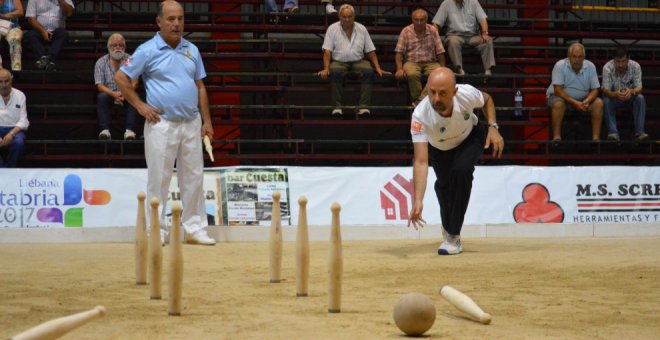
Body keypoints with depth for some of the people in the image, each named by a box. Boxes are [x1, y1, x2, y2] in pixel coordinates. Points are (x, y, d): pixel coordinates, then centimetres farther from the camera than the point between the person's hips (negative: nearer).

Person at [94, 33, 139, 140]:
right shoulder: (101, 63, 3)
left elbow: (134, 83, -3)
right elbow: (100, 85, -4)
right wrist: (113, 94, -23)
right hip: (109, 94, 0)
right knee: (102, 97, -32)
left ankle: (130, 130, -39)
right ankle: (105, 130, -39)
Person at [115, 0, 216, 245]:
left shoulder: (192, 50, 11)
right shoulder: (147, 51, -3)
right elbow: (121, 78, -1)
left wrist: (206, 121, 10)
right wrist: (139, 105, -5)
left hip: (191, 123, 5)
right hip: (162, 123, -5)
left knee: (194, 177, 6)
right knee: (158, 179, -1)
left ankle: (194, 229, 14)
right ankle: (157, 231, 6)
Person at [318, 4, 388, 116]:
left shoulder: (361, 29, 8)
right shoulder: (332, 29, 2)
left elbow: (371, 51, 9)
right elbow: (327, 51, -4)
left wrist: (378, 68, 1)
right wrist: (326, 68, -17)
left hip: (358, 61, 2)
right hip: (339, 62, -2)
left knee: (369, 71, -29)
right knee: (335, 72, -35)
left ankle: (363, 107, -33)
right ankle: (337, 107, -34)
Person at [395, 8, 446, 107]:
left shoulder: (433, 31, 6)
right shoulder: (406, 31, 2)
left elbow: (440, 52, 7)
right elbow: (399, 52, -1)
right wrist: (399, 69, -15)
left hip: (431, 62, 1)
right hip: (412, 62, -1)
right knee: (412, 74, -37)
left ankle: (421, 99, -33)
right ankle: (416, 98, -21)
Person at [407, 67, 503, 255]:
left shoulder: (467, 94, -36)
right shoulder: (420, 116, -42)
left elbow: (487, 99, -8)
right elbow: (421, 161, -48)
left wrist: (493, 127, -23)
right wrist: (418, 201, -59)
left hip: (470, 138, -1)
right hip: (438, 148, 1)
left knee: (461, 170, -27)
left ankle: (453, 236, -18)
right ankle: (447, 226, 45)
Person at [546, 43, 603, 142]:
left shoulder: (590, 66, -5)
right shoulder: (560, 66, -16)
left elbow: (595, 89, -3)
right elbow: (558, 90, -21)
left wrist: (586, 101, -25)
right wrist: (575, 103, -30)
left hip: (582, 100, 4)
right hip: (562, 97, -4)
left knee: (598, 103, -19)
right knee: (558, 104, -36)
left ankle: (596, 137, -19)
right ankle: (556, 137, -30)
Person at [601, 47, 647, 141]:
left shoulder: (635, 66, -18)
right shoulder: (607, 68, -22)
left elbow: (639, 88, -23)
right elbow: (605, 91, -28)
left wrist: (631, 91, -49)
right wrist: (616, 94, -52)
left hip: (630, 97, 1)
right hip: (614, 97, -1)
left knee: (640, 98, -30)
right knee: (606, 101, -33)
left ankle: (639, 132, -31)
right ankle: (613, 133, -36)